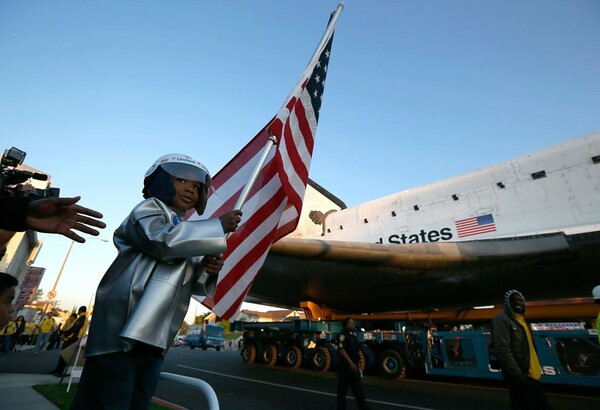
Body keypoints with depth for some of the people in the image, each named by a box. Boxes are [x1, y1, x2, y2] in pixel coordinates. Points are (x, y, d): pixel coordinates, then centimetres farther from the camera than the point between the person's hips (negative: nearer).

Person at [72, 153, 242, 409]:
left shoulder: (187, 231, 22)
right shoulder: (149, 208, 1)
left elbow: (194, 284, 18)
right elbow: (163, 240, -23)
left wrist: (210, 270, -5)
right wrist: (219, 226, -17)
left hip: (153, 337, 8)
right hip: (121, 330, -7)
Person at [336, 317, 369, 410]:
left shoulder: (354, 335, 11)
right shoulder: (343, 335, -15)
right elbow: (341, 350, -25)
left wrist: (357, 363, 18)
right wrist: (351, 363, -28)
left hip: (354, 366, 8)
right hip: (345, 366, -8)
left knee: (358, 388, 12)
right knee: (343, 388, 5)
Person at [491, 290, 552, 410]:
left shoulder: (522, 319, 12)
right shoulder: (502, 319, -18)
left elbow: (529, 347, 18)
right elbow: (503, 350, -24)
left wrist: (536, 368, 13)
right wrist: (518, 375, -21)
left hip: (530, 374, 9)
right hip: (520, 376, -9)